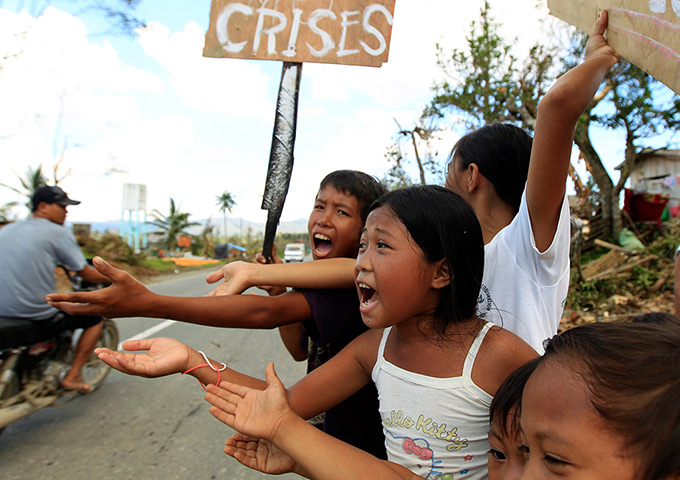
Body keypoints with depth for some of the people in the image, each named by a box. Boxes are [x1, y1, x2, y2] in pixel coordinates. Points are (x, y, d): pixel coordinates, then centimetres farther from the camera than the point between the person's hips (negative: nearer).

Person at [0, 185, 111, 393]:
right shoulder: (58, 233, -7)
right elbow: (87, 274, -5)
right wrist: (112, 278, 14)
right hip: (37, 312, -7)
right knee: (96, 319, 12)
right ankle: (72, 377, 8)